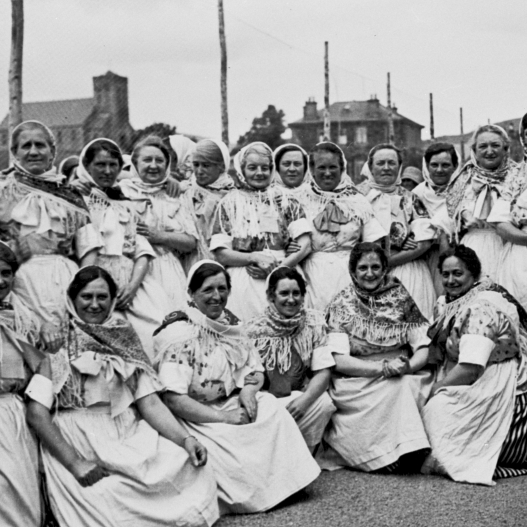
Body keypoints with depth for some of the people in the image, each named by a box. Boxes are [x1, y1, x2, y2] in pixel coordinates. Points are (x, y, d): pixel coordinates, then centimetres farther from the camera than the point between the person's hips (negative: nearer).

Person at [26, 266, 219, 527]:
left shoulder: (125, 341, 14)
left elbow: (150, 402, 5)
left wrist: (185, 439, -12)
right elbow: (37, 412, -5)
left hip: (132, 437, 4)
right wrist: (75, 463, -17)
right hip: (76, 443, -4)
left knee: (195, 472, -20)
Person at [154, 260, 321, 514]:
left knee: (273, 408, -17)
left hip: (232, 404, 7)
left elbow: (256, 370, 13)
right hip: (195, 417, -7)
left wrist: (249, 390, -11)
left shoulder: (231, 324, 7)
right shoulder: (179, 332, -16)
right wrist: (224, 418, -24)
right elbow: (173, 399, -23)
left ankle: (283, 479, -6)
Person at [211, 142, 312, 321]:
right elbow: (221, 254, 4)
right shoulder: (229, 203, 11)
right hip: (242, 282, -1)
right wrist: (255, 257, -10)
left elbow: (305, 245, 3)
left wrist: (279, 267, -10)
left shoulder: (285, 200, 12)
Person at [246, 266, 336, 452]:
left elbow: (323, 372, -5)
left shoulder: (314, 321, 0)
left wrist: (305, 400, -21)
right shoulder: (256, 329, -5)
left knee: (324, 403, -27)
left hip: (301, 397, 2)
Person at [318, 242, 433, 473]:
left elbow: (424, 347, 2)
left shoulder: (401, 298, 8)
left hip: (404, 377, 2)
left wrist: (408, 366, -21)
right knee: (395, 389, -31)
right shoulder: (341, 305, 2)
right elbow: (339, 360, -9)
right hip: (356, 383, -2)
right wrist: (383, 368, -22)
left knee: (405, 385, -31)